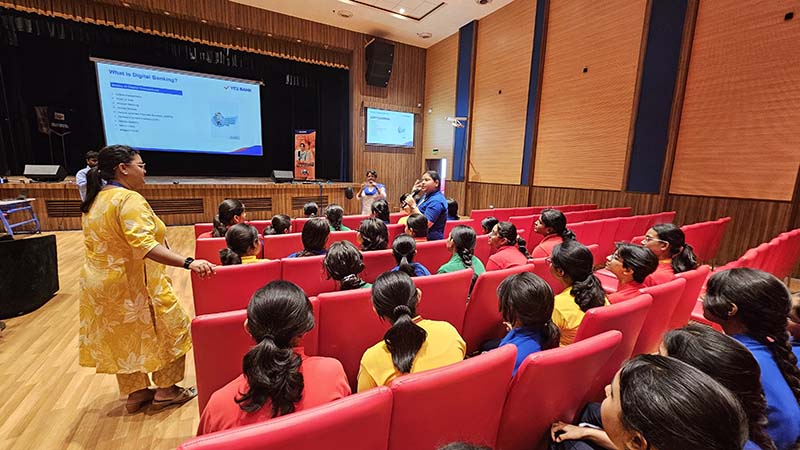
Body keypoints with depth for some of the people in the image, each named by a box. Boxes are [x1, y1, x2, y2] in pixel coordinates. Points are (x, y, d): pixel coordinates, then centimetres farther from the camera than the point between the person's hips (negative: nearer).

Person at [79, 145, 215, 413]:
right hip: (133, 283, -9)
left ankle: (135, 393, 34)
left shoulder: (95, 201, 9)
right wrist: (188, 263, -43)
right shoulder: (129, 199, -22)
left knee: (124, 338, 19)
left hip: (101, 284, 9)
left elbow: (102, 244, 16)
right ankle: (165, 391, 20)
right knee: (171, 330, 7)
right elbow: (144, 245, -34)